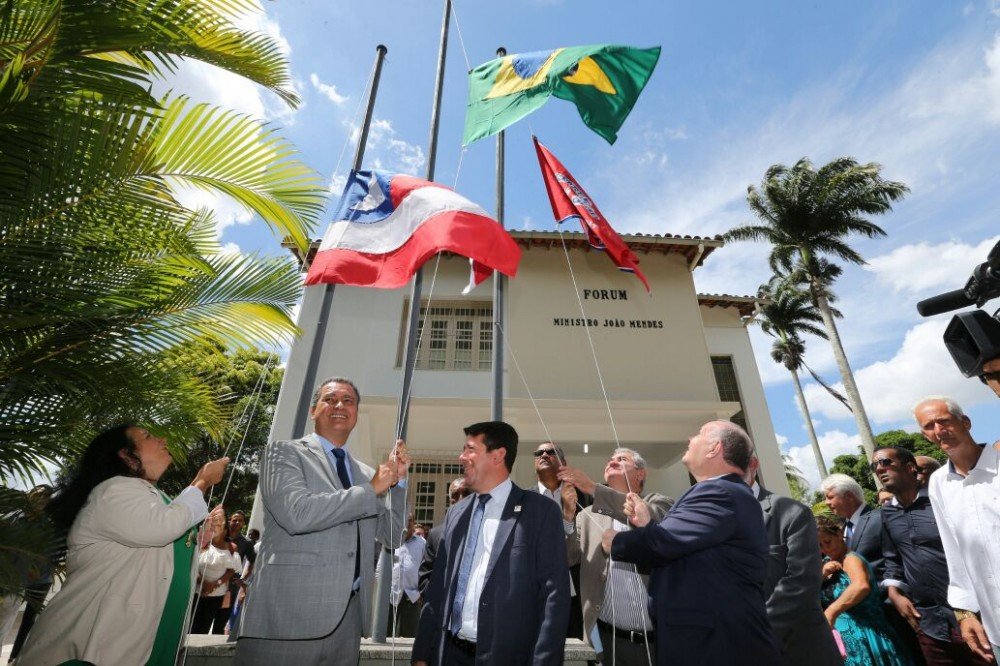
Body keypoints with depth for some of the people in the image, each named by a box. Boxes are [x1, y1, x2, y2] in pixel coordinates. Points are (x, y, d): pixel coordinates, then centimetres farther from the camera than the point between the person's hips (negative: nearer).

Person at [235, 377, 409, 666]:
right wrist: (371, 490, -13)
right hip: (289, 614, -5)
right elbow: (296, 513, -20)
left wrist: (397, 482, -2)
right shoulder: (283, 452, -3)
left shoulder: (366, 473, 13)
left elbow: (393, 537, 12)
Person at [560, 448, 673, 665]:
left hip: (661, 639, -1)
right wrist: (567, 517, -19)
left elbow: (656, 520, -19)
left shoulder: (658, 503, 4)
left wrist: (593, 488, -23)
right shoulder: (588, 516, 8)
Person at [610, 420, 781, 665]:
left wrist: (615, 541, -8)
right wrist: (645, 524, 4)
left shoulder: (719, 493, -22)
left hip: (713, 645, -9)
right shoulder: (728, 493, 12)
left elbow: (661, 543, -25)